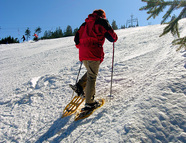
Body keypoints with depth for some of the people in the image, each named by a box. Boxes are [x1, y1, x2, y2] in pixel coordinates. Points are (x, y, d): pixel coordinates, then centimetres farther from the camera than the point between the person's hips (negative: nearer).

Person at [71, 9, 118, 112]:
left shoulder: (85, 23, 24)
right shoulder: (102, 22, 7)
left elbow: (77, 38, 21)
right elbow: (113, 38, 5)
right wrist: (114, 37, 27)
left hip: (83, 53, 6)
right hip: (94, 53, -6)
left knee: (90, 72, 25)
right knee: (92, 77, -3)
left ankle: (79, 86, 9)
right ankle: (89, 103, 0)